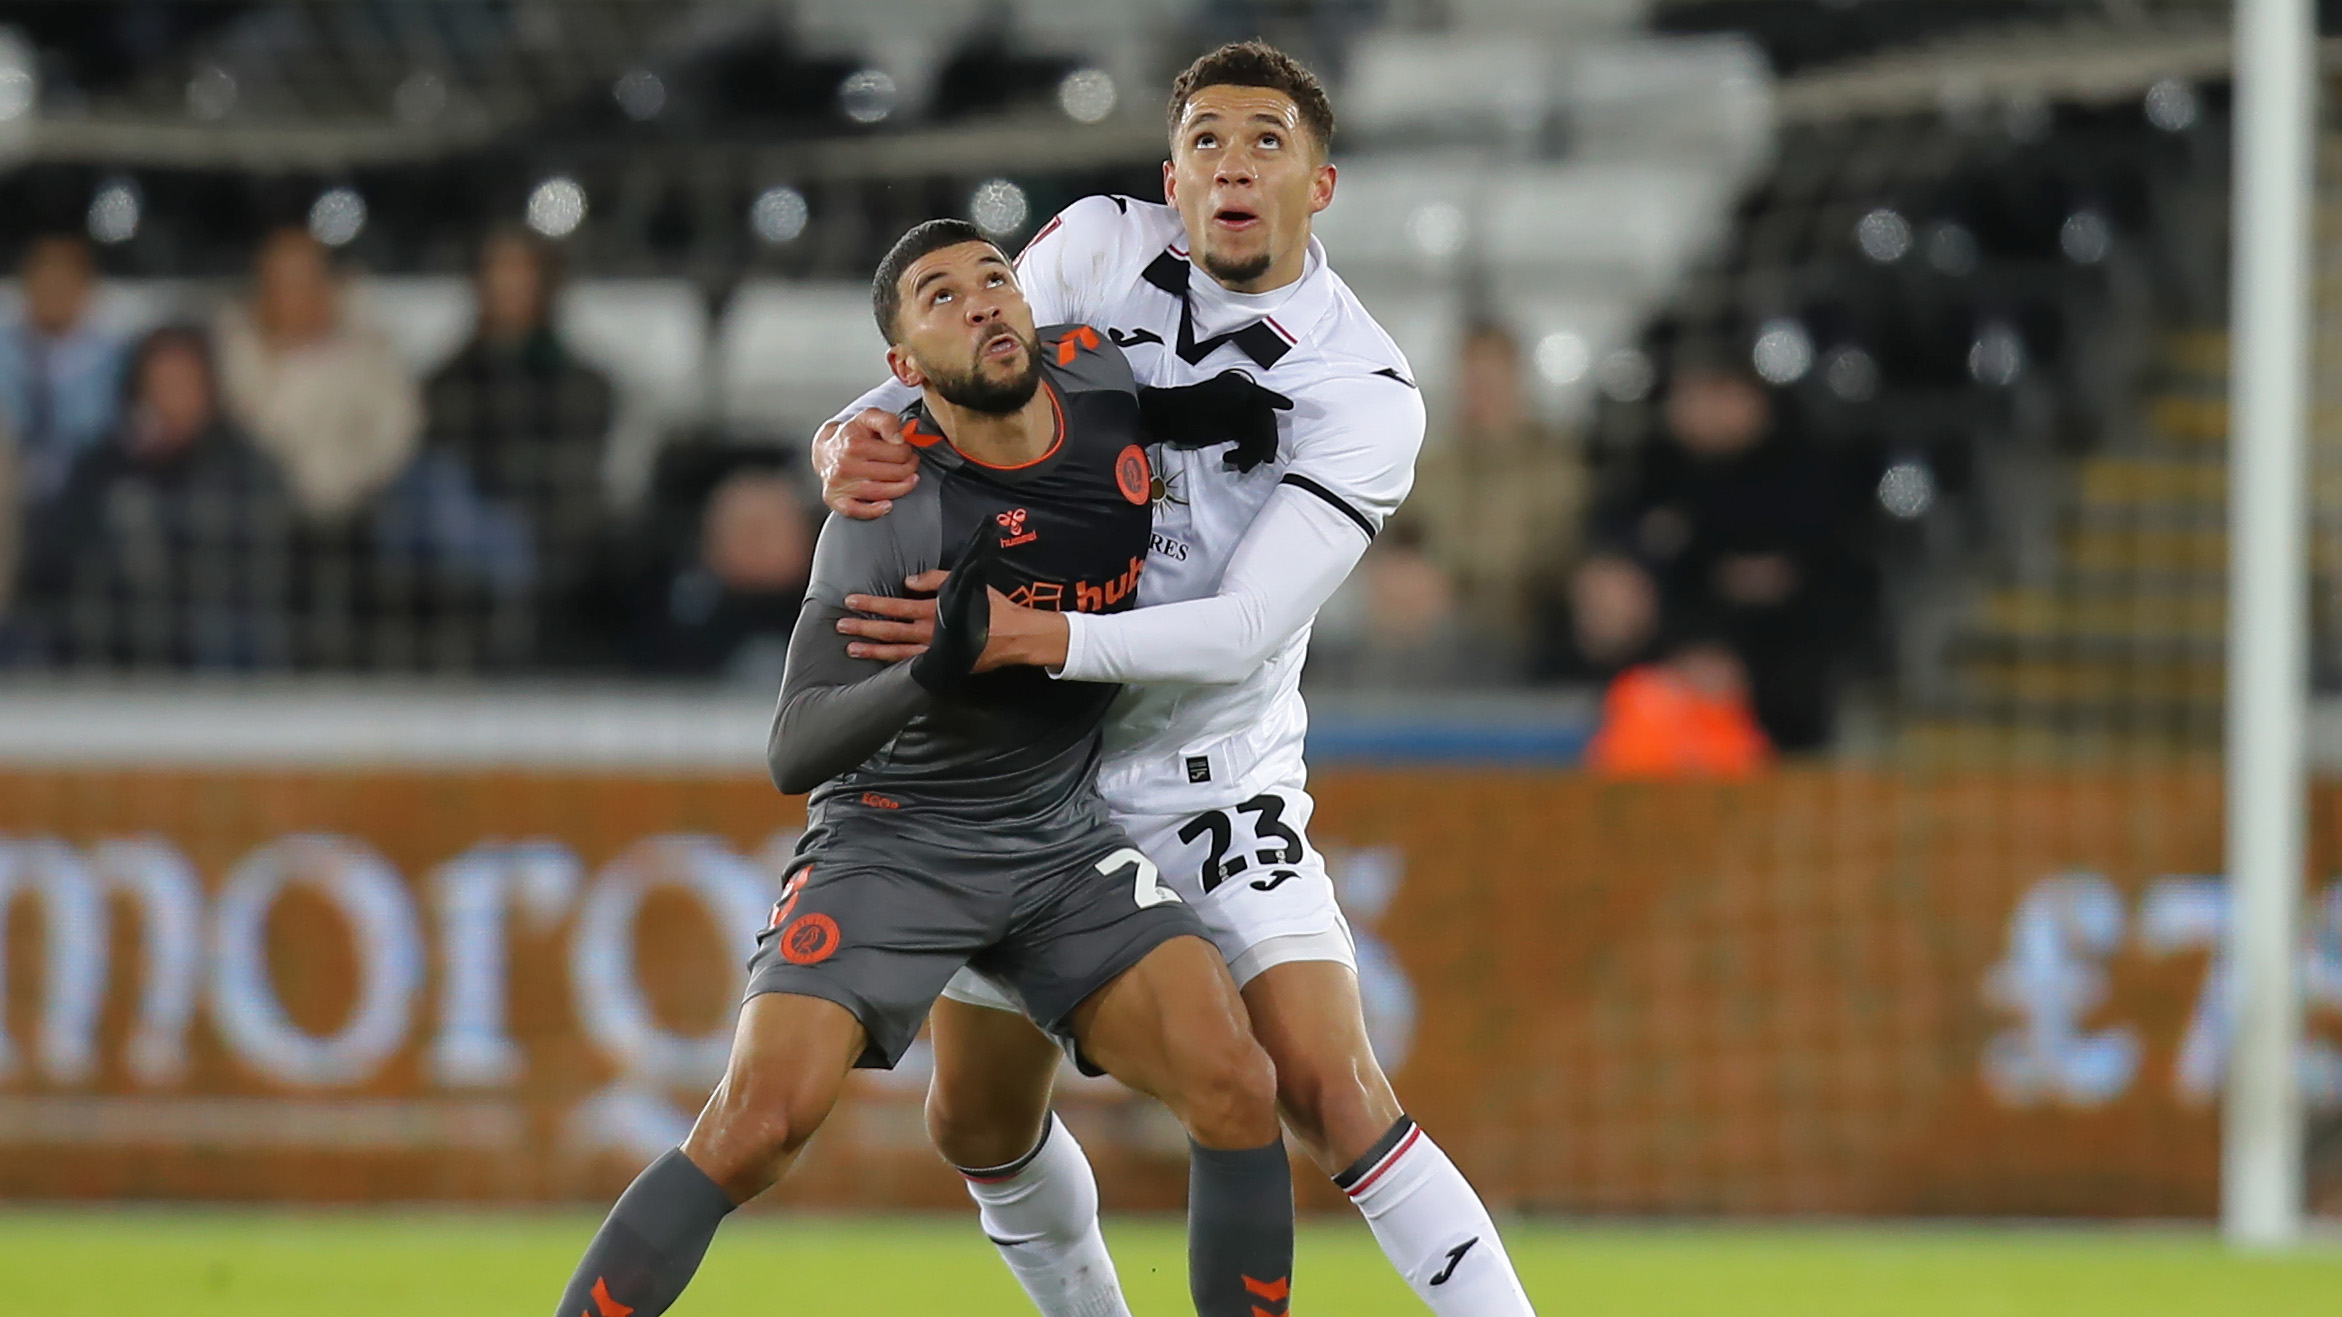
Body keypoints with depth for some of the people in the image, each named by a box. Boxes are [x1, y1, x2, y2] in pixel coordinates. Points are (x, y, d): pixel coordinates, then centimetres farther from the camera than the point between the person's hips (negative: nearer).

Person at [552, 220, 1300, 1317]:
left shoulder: (1102, 378, -5)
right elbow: (794, 753, -25)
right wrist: (932, 671, -41)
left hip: (1061, 837, 5)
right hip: (890, 841, -5)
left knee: (1235, 1091, -16)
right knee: (754, 1125, -22)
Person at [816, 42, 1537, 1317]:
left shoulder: (1365, 397, -17)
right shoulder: (1097, 249, -8)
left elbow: (1244, 632, -24)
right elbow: (936, 379, 1)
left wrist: (1038, 636, -37)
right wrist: (848, 439, -24)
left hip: (1218, 773, -3)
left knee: (1330, 1091, -19)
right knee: (979, 1125, 10)